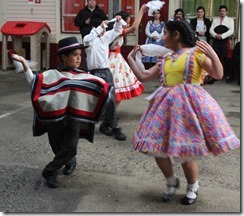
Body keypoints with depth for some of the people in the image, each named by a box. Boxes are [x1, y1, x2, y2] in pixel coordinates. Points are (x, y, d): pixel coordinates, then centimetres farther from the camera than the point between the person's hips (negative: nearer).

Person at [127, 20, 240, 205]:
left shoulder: (196, 52, -2)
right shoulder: (165, 59, 15)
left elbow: (218, 75, -9)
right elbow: (144, 77, 17)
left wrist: (213, 56, -25)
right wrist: (131, 58, 20)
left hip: (189, 104, -6)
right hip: (167, 105, 6)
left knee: (186, 153, -3)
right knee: (156, 147, 5)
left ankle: (193, 187, 26)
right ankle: (172, 181, 30)